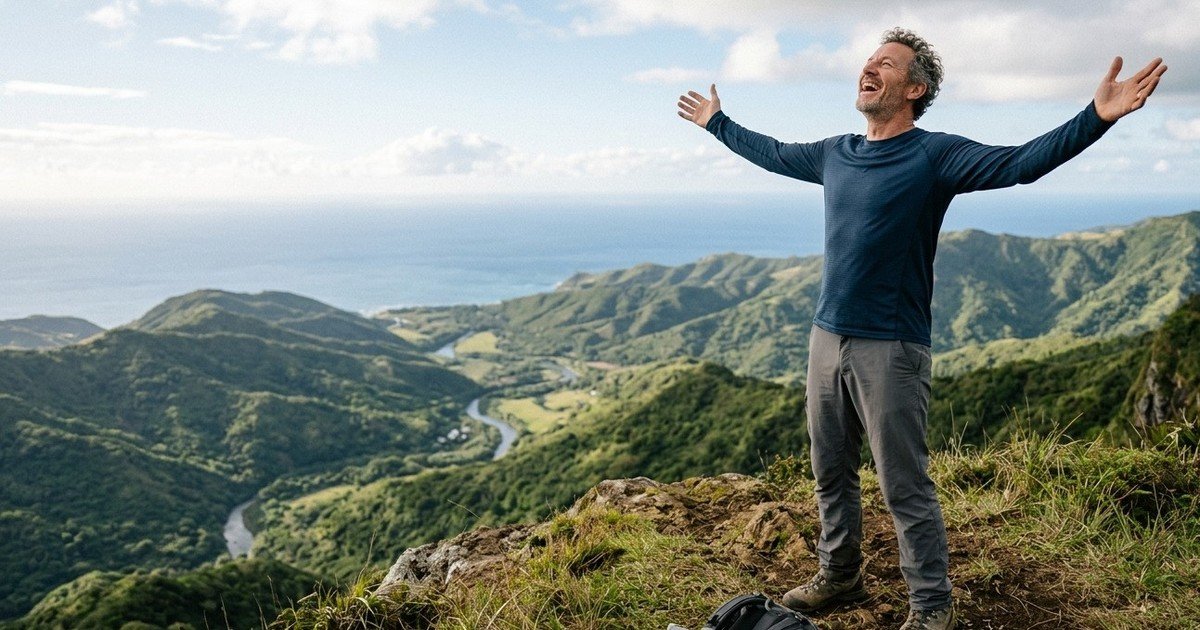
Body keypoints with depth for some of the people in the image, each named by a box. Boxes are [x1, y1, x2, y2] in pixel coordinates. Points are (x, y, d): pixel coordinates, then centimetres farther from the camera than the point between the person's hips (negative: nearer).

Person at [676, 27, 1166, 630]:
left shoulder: (935, 155, -8)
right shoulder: (834, 154, 10)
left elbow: (1020, 162, -21)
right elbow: (770, 152, 26)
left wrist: (1095, 118, -35)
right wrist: (718, 122, 36)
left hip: (890, 349, -6)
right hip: (827, 338, 7)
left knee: (905, 487, 0)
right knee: (830, 472, 17)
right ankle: (839, 576, 35)